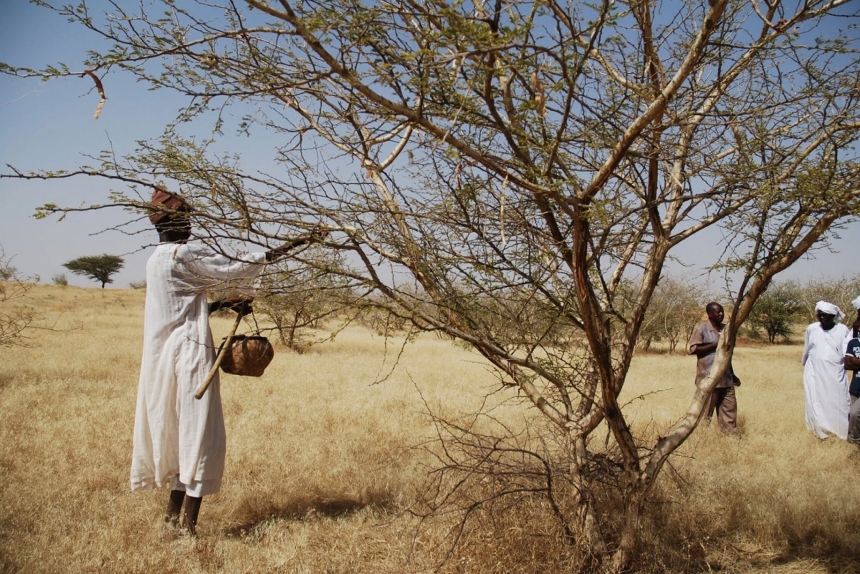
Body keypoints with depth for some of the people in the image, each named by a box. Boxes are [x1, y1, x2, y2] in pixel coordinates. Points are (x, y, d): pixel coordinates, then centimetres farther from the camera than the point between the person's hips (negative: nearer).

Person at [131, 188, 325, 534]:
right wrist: (292, 245, -11)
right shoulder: (184, 254, -13)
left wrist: (224, 304, 12)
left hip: (165, 357, 9)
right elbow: (235, 268, -13)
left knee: (179, 433, 16)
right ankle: (189, 524, -1)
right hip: (190, 354, -9)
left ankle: (173, 515, 24)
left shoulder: (157, 260, 15)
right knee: (200, 436, -4)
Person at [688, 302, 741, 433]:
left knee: (729, 407, 7)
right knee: (706, 411, -4)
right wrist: (715, 345, -18)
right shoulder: (701, 329, -6)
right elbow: (693, 349, -14)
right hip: (709, 378, -7)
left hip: (726, 378, 7)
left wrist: (733, 375, 25)